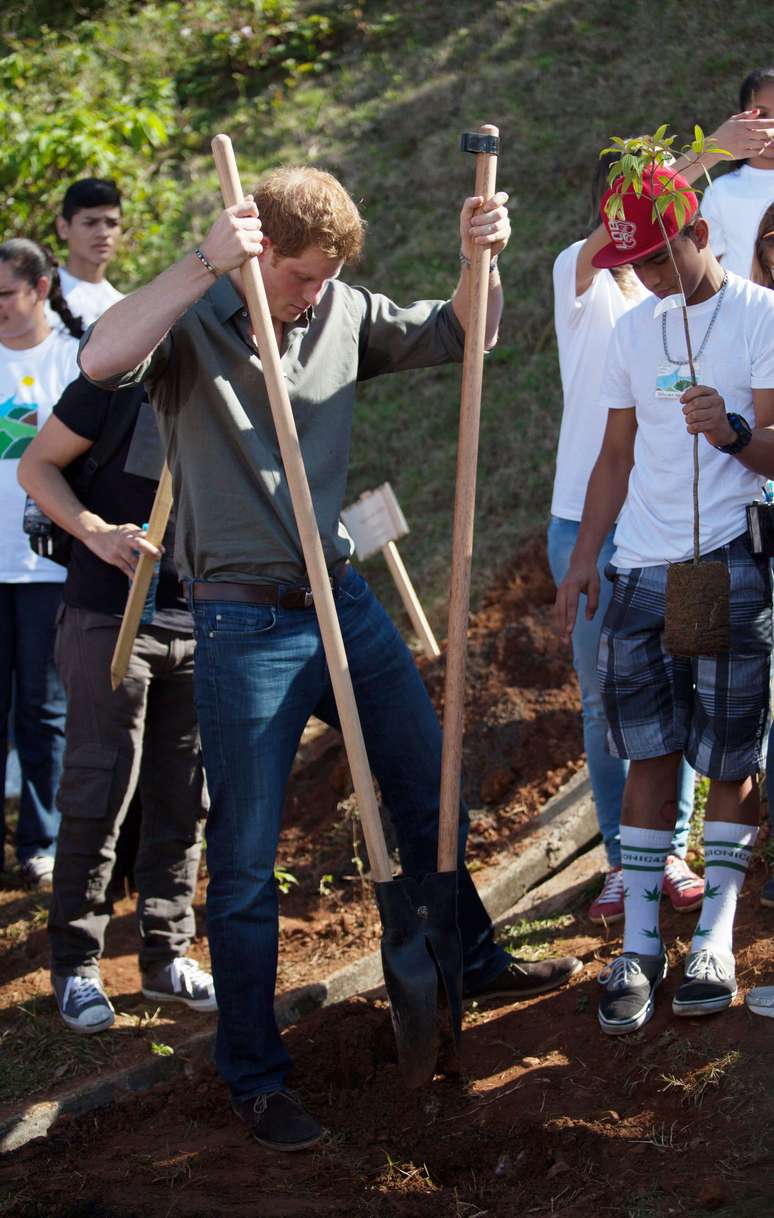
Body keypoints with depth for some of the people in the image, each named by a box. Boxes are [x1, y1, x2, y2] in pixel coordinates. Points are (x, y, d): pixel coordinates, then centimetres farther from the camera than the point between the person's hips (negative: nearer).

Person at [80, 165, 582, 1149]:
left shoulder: (344, 315, 3)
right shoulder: (193, 327, -13)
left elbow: (458, 335, 11)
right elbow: (101, 361, -33)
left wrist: (479, 258, -9)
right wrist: (208, 264, -39)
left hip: (345, 599, 6)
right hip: (244, 624, -6)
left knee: (429, 790, 19)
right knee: (246, 859, 2)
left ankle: (470, 962, 43)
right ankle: (254, 1075, 15)